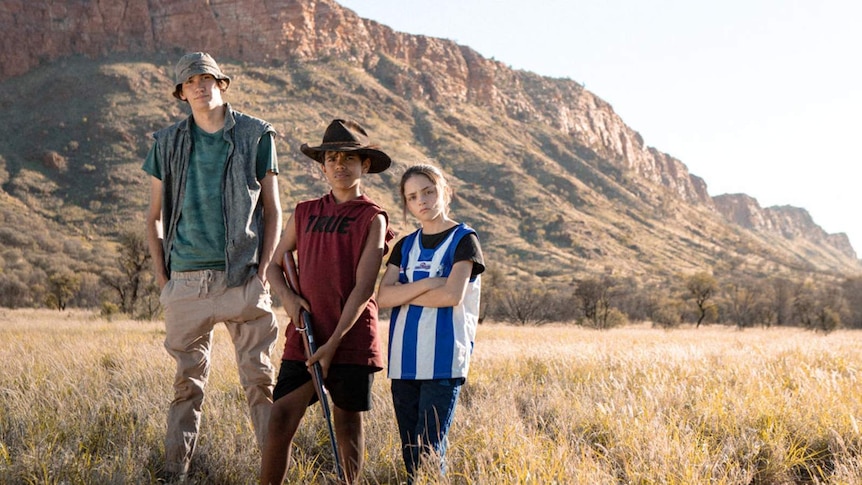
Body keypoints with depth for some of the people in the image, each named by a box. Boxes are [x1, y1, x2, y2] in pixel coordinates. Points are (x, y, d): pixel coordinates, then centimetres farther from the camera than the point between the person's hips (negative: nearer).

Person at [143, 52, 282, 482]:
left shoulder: (256, 136, 6)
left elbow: (272, 211, 8)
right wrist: (162, 275, 5)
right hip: (186, 281, 2)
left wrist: (263, 269, -3)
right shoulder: (167, 143, 10)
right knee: (187, 382, 7)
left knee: (259, 377, -2)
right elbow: (154, 217, 16)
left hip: (243, 279, -2)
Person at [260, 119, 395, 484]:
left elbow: (363, 288, -8)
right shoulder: (304, 213, 11)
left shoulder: (372, 218, -2)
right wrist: (287, 296, -2)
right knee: (281, 418, -5)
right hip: (304, 337, 3)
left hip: (351, 340, -3)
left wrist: (333, 343, -14)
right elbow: (275, 264, 20)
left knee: (348, 423, 6)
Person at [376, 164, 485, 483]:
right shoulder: (405, 246, 15)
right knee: (410, 454, 6)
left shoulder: (463, 240, 0)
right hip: (403, 361, 5)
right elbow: (383, 297, 1)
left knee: (429, 451, -10)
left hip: (444, 361, -5)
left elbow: (452, 295, -14)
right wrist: (426, 284, -12)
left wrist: (405, 293, -4)